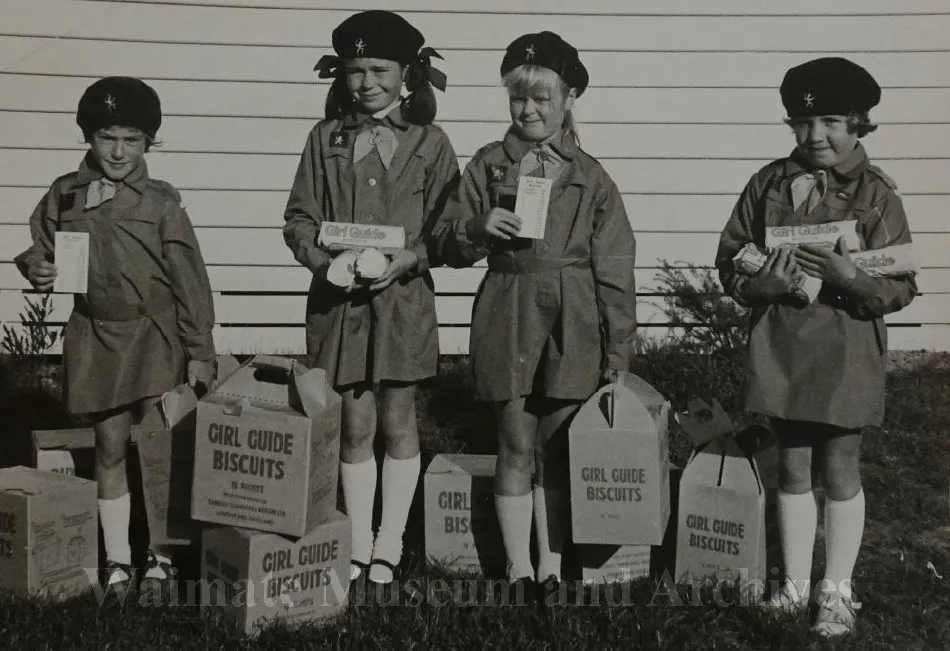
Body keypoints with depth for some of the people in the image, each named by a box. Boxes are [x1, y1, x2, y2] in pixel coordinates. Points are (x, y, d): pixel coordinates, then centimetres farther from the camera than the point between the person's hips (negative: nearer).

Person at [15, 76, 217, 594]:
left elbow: (190, 279, -5)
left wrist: (199, 351, -7)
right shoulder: (64, 196, 2)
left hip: (156, 334, -2)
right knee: (110, 448, 8)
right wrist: (36, 269, -12)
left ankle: (161, 552, 18)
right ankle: (117, 560, 21)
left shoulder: (160, 202, -6)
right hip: (96, 334, 2)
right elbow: (39, 251, 13)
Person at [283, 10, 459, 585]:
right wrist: (321, 257, -13)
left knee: (399, 422, 7)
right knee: (356, 425, 7)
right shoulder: (326, 139, 5)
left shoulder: (429, 142, 1)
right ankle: (358, 544, 21)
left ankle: (389, 545, 21)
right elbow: (299, 218, 5)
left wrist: (409, 257, -17)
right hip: (338, 298, 1)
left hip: (403, 296, -1)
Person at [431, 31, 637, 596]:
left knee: (556, 453, 8)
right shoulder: (488, 165, 4)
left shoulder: (590, 177, 3)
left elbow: (615, 269, 2)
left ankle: (552, 569, 20)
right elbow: (447, 245, 4)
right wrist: (478, 228, -18)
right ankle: (519, 570, 18)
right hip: (508, 321, 0)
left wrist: (619, 348, -1)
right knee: (518, 450, 4)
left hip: (571, 327, 0)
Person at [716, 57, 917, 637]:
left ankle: (837, 592, 23)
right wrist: (763, 283, -16)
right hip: (783, 346, 3)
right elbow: (730, 261, 4)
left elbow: (902, 287, -6)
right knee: (793, 468, 13)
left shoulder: (877, 194, -6)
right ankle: (796, 586, 27)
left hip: (846, 351, -2)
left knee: (841, 471, 8)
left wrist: (850, 277, -24)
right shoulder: (770, 182, 0)